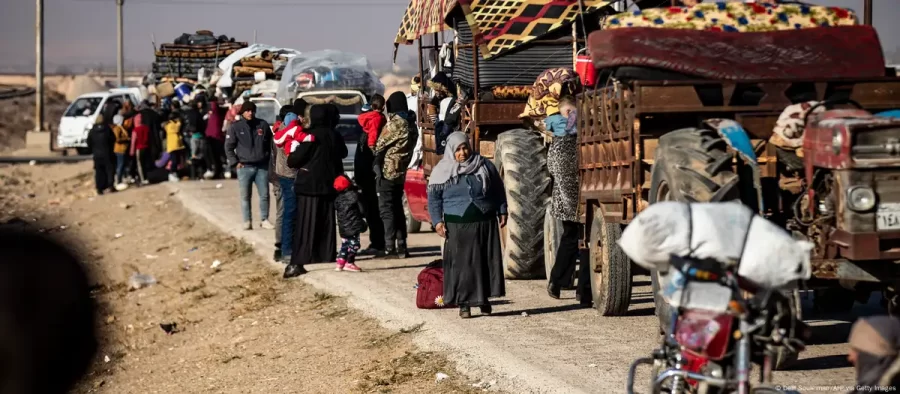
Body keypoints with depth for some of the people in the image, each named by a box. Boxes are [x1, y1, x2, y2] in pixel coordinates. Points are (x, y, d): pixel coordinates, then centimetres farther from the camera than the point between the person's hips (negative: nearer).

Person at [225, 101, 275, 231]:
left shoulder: (263, 125, 3)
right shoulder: (236, 127, -2)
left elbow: (270, 144, 11)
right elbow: (228, 147, 2)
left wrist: (269, 160, 5)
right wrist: (235, 162, -5)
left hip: (262, 166, 1)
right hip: (244, 167, -1)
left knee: (264, 195, 3)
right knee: (245, 196, 4)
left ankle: (264, 220, 13)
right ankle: (247, 221, 10)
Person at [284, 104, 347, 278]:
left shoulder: (312, 135, -13)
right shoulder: (334, 136, 6)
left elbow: (295, 159, -13)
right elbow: (343, 152, 24)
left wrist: (291, 160, 7)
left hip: (309, 185, -6)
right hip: (328, 185, 6)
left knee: (306, 226, -8)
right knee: (326, 224, 14)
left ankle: (298, 263, -12)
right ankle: (327, 256, 17)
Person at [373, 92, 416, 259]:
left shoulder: (395, 123, -14)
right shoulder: (411, 124, 10)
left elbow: (380, 145, -7)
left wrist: (376, 164, 9)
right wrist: (403, 164, 12)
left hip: (388, 170, -8)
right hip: (401, 171, 8)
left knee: (386, 209, -5)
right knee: (397, 208, 14)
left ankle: (390, 248, -8)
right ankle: (401, 247, 14)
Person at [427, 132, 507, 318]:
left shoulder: (485, 166, 5)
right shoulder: (443, 171, 1)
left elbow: (498, 190, 12)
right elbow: (433, 198, 3)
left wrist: (502, 212, 9)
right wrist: (437, 221, -5)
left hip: (485, 223, 2)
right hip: (458, 226, -1)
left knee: (487, 260, 4)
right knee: (461, 264, -1)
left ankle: (484, 298, 17)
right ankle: (464, 303, 5)